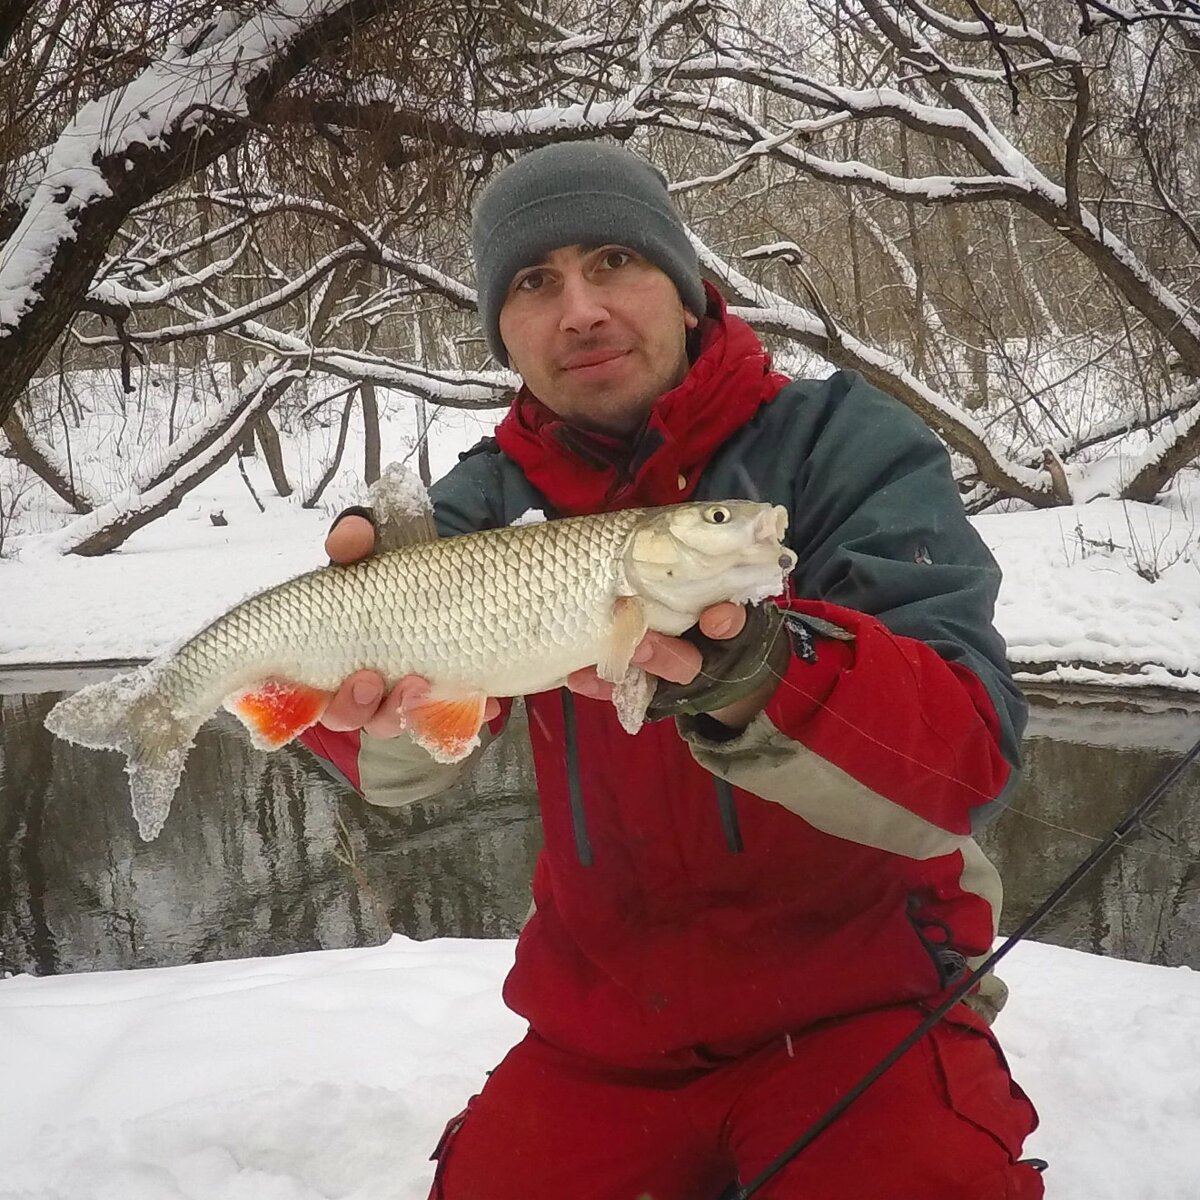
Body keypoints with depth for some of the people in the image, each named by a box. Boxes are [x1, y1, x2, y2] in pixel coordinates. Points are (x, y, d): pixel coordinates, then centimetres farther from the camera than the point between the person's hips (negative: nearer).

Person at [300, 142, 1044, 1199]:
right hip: (603, 1031, 4)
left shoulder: (840, 443, -10)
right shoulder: (494, 499, 0)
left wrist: (759, 675, -41)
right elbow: (407, 768, -15)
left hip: (854, 1005, -3)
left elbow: (970, 764, -23)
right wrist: (371, 685, -38)